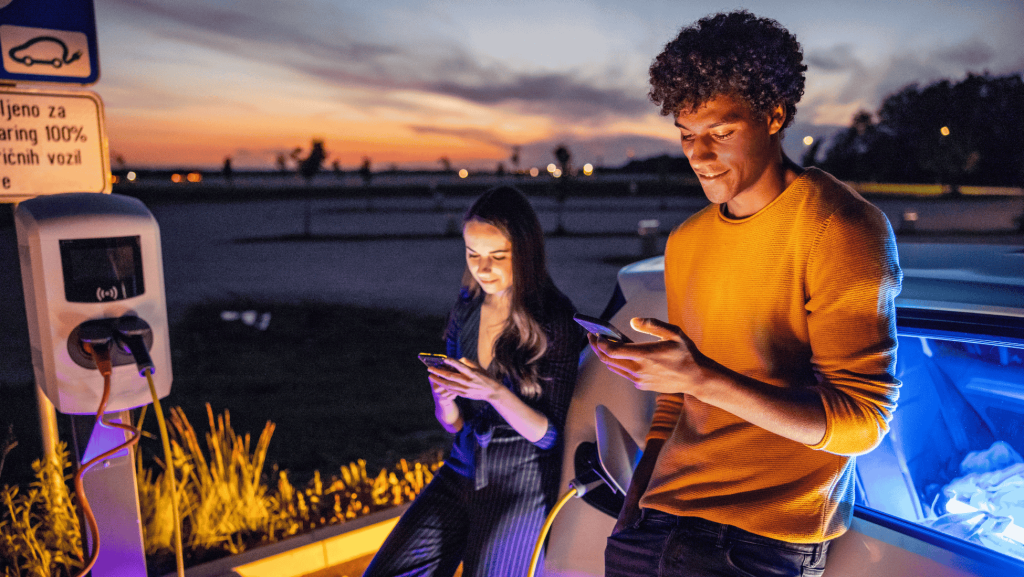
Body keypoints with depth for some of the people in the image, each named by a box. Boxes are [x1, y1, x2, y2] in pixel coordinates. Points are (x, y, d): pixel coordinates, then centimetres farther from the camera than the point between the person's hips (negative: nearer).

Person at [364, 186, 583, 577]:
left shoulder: (555, 323, -15)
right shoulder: (466, 311, 0)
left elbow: (549, 434, -12)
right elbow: (453, 424, 7)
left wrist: (494, 392, -28)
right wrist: (444, 397, -16)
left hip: (520, 484, -4)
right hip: (462, 470, 5)